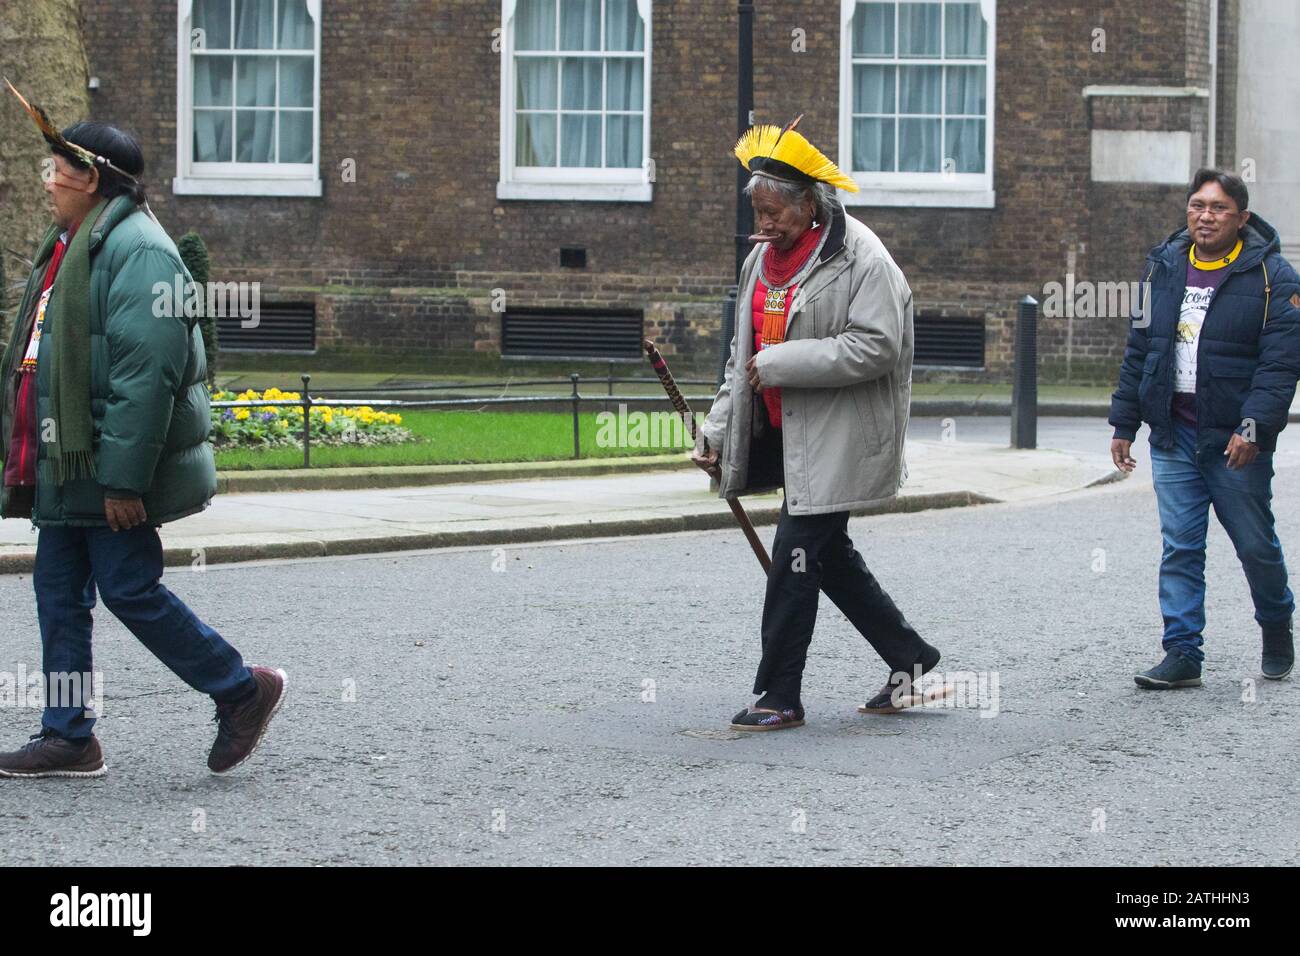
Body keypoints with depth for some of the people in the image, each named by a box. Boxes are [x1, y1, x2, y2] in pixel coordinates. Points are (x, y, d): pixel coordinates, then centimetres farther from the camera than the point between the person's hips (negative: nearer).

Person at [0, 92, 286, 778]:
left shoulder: (135, 250, -16)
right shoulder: (69, 248, 17)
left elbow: (146, 373, -23)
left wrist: (123, 478, -26)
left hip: (113, 472, -10)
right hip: (65, 469, 10)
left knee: (130, 591, -6)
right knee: (57, 593, 9)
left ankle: (242, 690, 9)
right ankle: (68, 738, 16)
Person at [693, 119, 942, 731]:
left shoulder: (861, 261, -14)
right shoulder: (763, 260, 13)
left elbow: (875, 347, -23)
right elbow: (744, 354, 20)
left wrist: (781, 362, -22)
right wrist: (717, 429, 14)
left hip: (837, 439, -9)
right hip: (785, 433, 9)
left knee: (795, 558, -8)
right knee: (828, 555, 14)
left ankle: (780, 696, 1)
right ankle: (910, 659, 27)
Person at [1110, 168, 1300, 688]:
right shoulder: (1164, 267, 9)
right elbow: (1138, 351, 14)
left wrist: (1254, 426, -24)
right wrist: (1124, 424, 11)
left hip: (1235, 441, -3)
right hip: (1173, 434, 4)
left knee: (1256, 543, 8)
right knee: (1180, 546, 0)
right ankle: (1183, 654, 3)